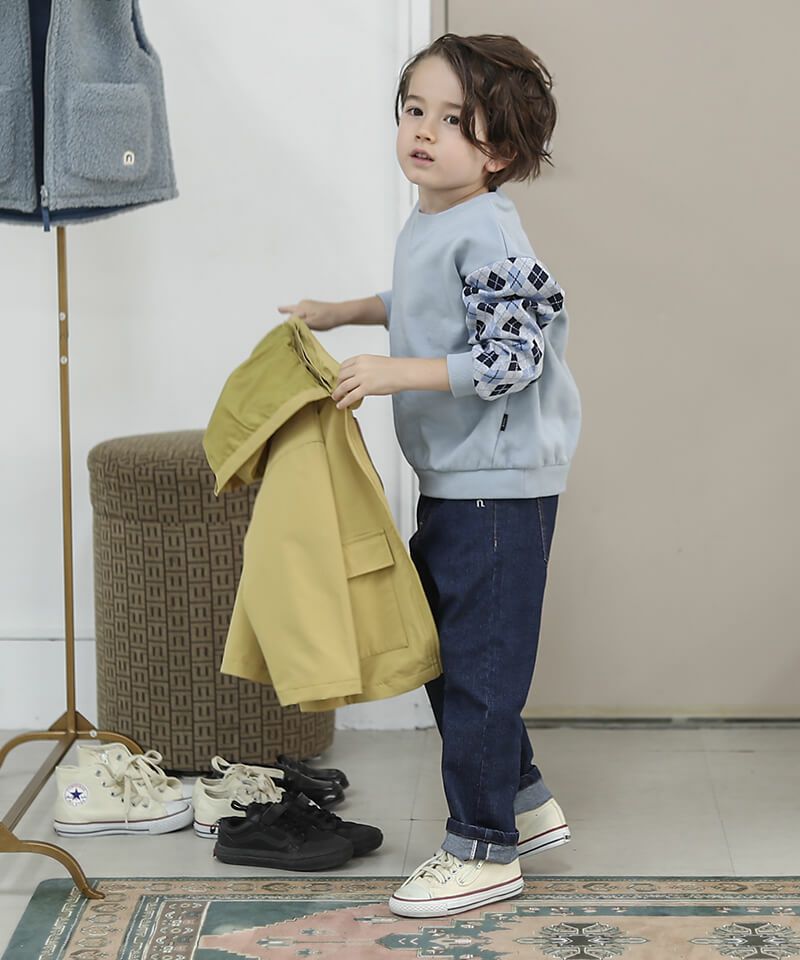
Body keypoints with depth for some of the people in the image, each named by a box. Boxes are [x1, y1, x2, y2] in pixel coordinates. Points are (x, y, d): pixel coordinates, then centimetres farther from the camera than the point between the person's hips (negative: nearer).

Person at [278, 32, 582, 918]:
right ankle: (524, 802, 33)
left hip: (500, 486, -10)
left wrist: (398, 373, -28)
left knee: (478, 668, -2)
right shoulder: (425, 226, 9)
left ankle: (485, 850, 11)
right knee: (444, 654, 18)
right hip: (451, 481, 10)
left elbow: (512, 356, -26)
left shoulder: (488, 237, -20)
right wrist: (347, 312, 26)